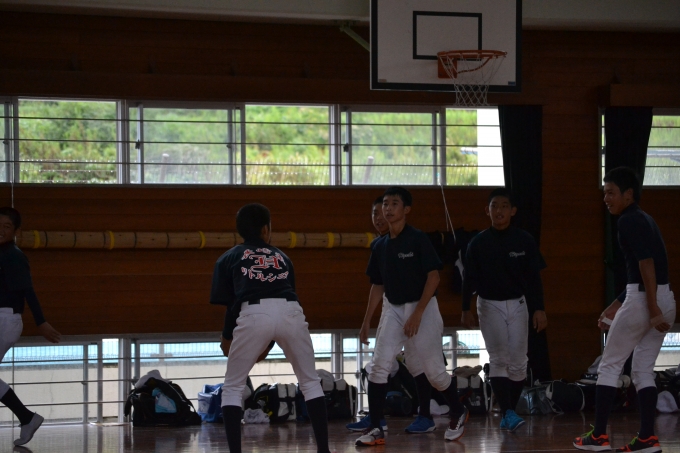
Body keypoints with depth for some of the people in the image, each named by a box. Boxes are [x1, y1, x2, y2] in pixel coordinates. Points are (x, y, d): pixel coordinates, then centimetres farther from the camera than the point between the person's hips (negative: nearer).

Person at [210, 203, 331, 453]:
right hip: (290, 312, 2)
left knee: (232, 388, 15)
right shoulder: (281, 256, 31)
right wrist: (267, 345, 41)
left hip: (254, 315, -2)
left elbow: (230, 302, 13)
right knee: (310, 382, 21)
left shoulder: (228, 258, 23)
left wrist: (227, 337, 28)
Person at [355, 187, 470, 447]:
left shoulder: (418, 239, -10)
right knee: (379, 366, -11)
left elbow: (434, 277, -13)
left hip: (422, 308, -5)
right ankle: (375, 429, -8)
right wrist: (366, 321, 11)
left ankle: (458, 414, 29)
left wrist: (417, 314, -19)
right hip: (393, 309, 5)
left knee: (434, 370, 3)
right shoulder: (380, 246, 7)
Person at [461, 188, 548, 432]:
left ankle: (509, 412, 11)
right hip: (489, 305, -1)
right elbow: (469, 278, 2)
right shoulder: (478, 243, -2)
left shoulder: (524, 241, -3)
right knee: (499, 360, -8)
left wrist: (539, 309, -6)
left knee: (518, 362, -1)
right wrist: (466, 309, -1)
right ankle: (507, 413, -12)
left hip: (517, 304, 1)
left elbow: (534, 277, -1)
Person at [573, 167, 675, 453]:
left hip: (643, 300, -9)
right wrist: (613, 308, 28)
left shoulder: (629, 220, -10)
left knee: (609, 365, 3)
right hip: (665, 300, 9)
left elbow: (646, 264, -20)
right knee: (643, 370, 12)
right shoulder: (644, 220, 20)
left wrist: (653, 310, -23)